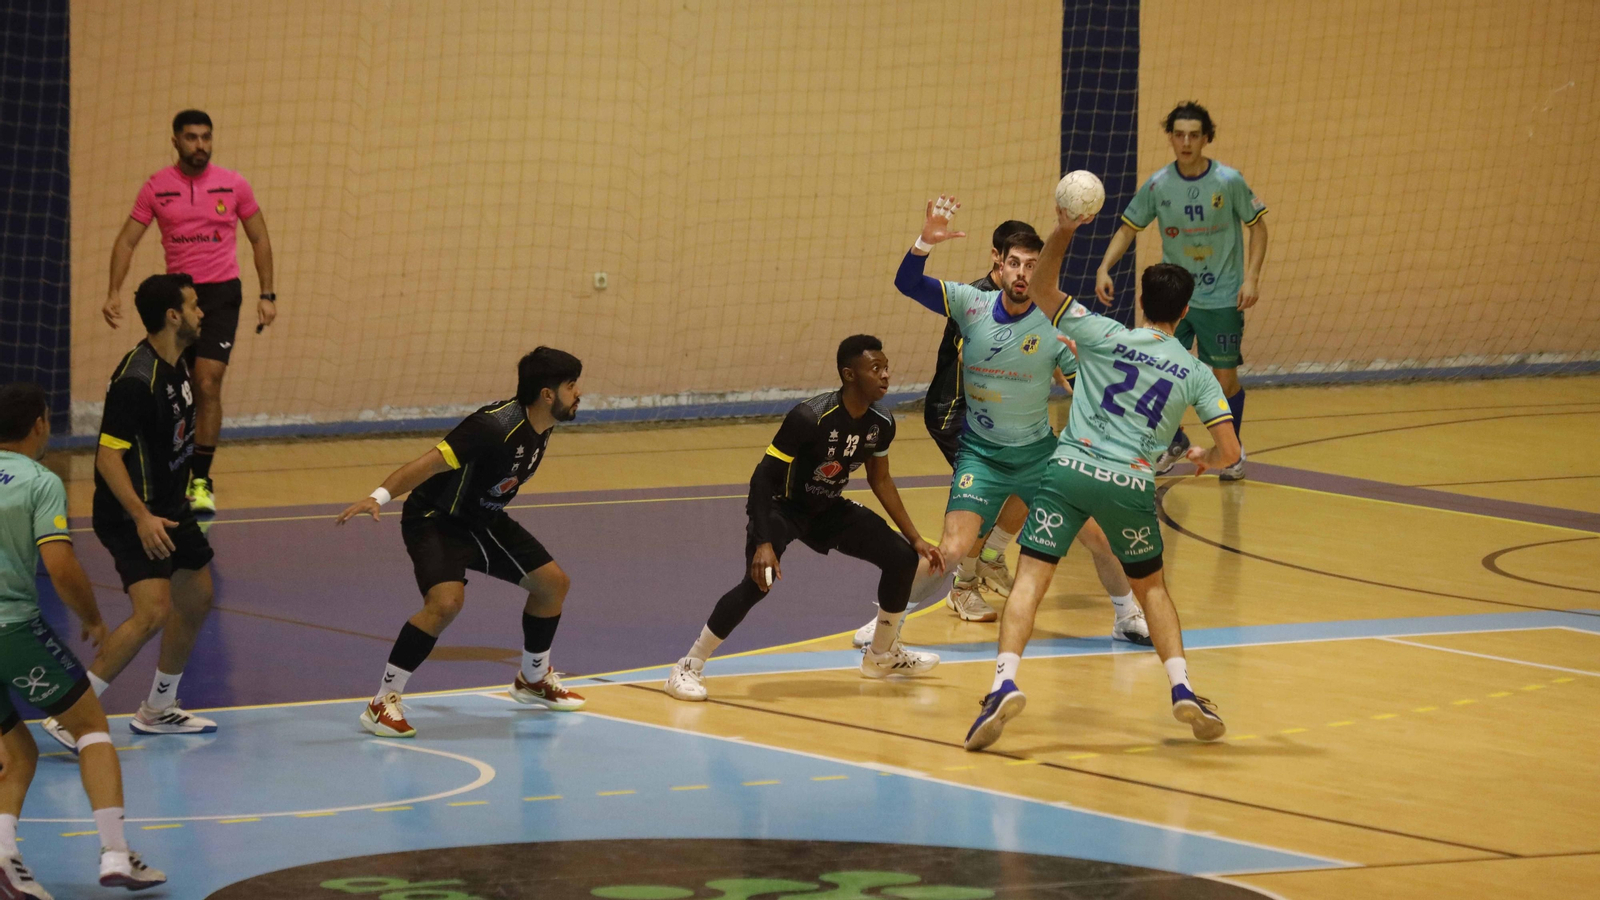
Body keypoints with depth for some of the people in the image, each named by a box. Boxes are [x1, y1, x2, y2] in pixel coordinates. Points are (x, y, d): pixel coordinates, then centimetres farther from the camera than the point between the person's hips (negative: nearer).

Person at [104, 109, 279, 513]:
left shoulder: (233, 184, -1)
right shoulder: (156, 187, 0)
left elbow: (259, 239, 8)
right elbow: (127, 240, 3)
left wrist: (267, 295, 1)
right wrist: (114, 292, -9)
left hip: (221, 294, -2)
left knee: (207, 385, -14)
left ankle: (202, 481, -11)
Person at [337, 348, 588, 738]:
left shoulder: (542, 427, -2)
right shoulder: (495, 426, -30)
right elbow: (430, 463, -37)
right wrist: (379, 496, -48)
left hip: (483, 519, 9)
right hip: (435, 520, -9)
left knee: (553, 582, 12)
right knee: (447, 602, -31)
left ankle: (533, 678, 36)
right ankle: (383, 702, -20)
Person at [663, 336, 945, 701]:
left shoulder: (881, 425, -9)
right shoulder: (811, 418, -30)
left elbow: (880, 481, 10)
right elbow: (763, 476, -26)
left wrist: (915, 539, 10)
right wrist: (764, 543, -35)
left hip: (827, 508, 7)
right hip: (781, 506, -7)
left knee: (903, 559, -1)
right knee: (760, 580, -31)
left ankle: (882, 654, 24)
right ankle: (688, 668, -20)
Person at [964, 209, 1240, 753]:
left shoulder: (1105, 337, 6)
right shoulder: (1196, 375, 10)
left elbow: (1040, 291, 15)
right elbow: (1229, 451, 8)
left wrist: (1062, 232, 6)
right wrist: (1204, 461, 31)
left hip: (1070, 469, -1)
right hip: (1132, 485, 1)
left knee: (1030, 579, -4)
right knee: (1151, 586, 23)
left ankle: (1005, 682, -26)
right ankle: (1182, 689, 11)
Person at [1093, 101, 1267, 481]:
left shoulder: (1228, 181, -10)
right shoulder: (1157, 186, -4)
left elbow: (1257, 225, -1)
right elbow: (1128, 228, 5)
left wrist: (1251, 277, -11)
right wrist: (1104, 269, -8)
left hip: (1221, 298, -2)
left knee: (1224, 379, 1)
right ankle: (1174, 442, 25)